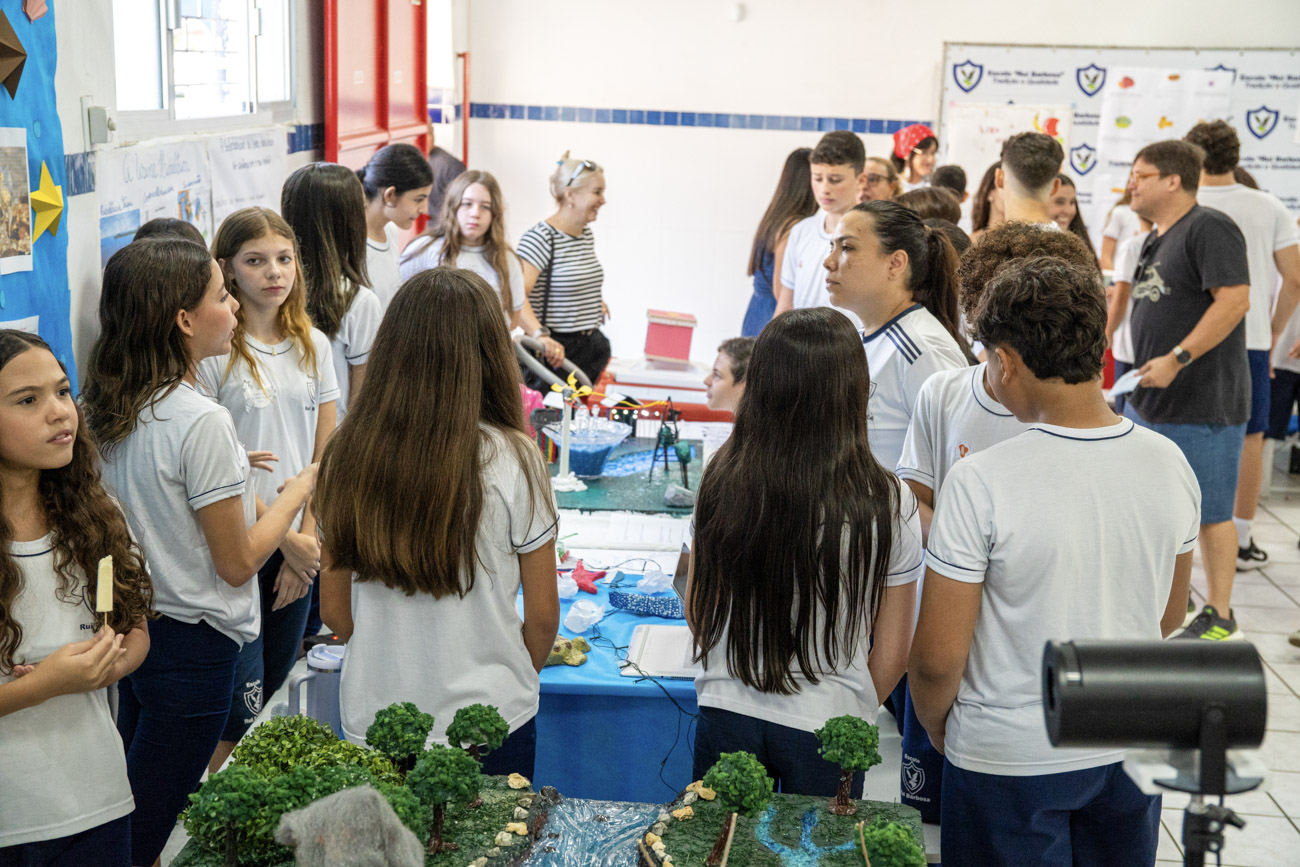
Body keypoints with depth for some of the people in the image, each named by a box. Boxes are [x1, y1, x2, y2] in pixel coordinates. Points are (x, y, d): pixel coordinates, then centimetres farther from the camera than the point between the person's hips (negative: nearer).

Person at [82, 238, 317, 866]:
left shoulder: (105, 408, 1)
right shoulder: (201, 423, -23)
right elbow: (237, 562, -16)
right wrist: (299, 489, -4)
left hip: (127, 622, 8)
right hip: (191, 643, -8)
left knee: (119, 813, 20)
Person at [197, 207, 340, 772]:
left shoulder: (313, 345, 6)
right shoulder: (213, 350, -10)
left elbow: (324, 451, 8)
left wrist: (307, 536, -2)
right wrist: (284, 538, -11)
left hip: (300, 545, 5)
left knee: (276, 692, 14)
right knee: (241, 707, -4)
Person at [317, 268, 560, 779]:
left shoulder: (348, 454, -7)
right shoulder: (512, 459, -15)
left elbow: (335, 611, 2)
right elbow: (542, 617, -7)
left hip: (371, 721, 3)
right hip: (489, 718, -2)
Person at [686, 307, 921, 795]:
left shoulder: (723, 481, -9)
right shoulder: (887, 503, -15)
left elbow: (697, 616, 3)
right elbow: (891, 651, -5)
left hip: (727, 715, 2)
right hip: (827, 726, -1)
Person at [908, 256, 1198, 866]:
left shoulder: (981, 481, -24)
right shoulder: (1170, 463, -8)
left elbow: (938, 659, -18)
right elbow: (1168, 621, 7)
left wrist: (934, 725, 2)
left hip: (1010, 756, -4)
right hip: (1134, 747, 5)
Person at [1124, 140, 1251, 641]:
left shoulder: (1209, 228, -14)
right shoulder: (1156, 240, 15)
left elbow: (1234, 300, -23)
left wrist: (1177, 359, -24)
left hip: (1203, 405, -10)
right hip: (1147, 399, 10)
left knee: (1209, 513, 0)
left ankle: (1218, 617, 11)